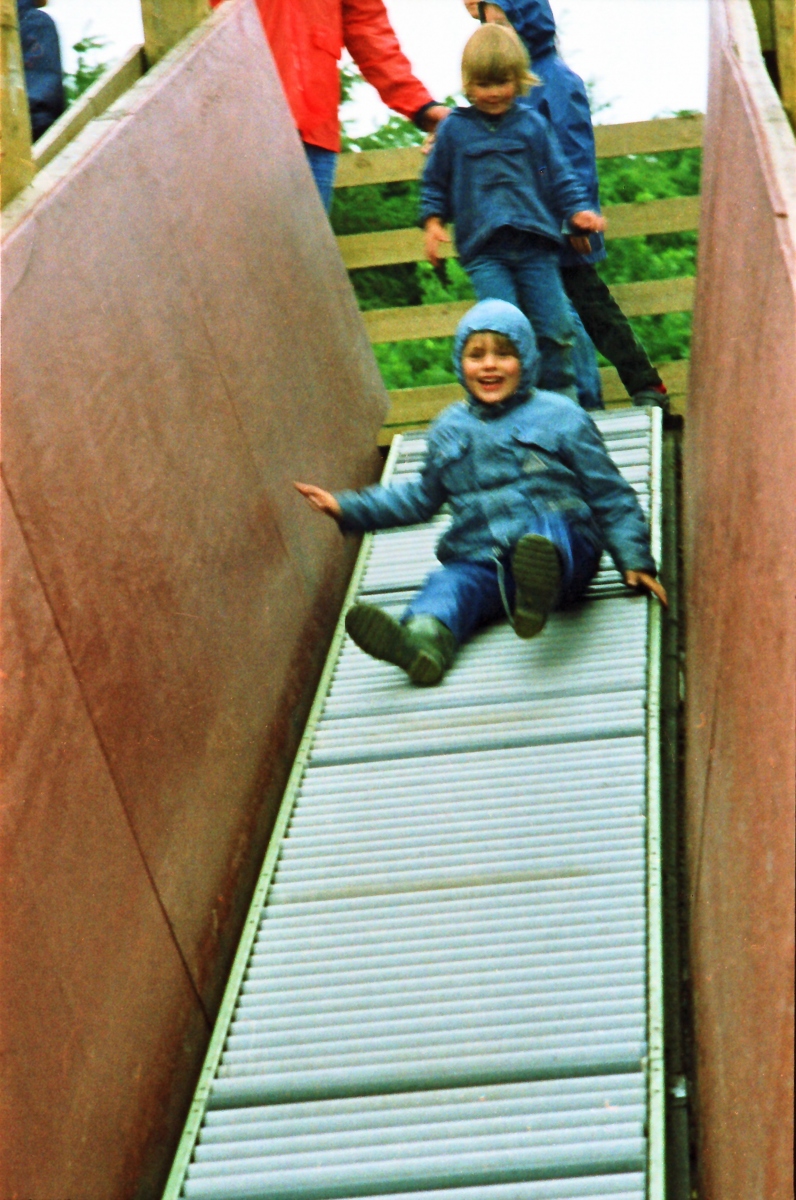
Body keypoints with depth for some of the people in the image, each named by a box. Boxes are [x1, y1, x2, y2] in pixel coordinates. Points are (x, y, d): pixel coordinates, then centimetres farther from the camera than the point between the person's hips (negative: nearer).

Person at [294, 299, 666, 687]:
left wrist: (635, 561, 2)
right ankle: (424, 639, -67)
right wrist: (346, 508, 33)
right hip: (479, 562, 2)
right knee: (446, 586, -32)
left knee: (550, 526, -37)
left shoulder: (559, 415, 14)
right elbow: (423, 496, 39)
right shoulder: (449, 429, 24)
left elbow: (610, 497, 15)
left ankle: (538, 589, -72)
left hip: (562, 543, -2)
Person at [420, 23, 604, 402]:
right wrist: (432, 221, 3)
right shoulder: (454, 129, 9)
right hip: (483, 251, -1)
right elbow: (436, 183, 16)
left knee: (553, 328, 0)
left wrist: (577, 212, -3)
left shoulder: (533, 125, 9)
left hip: (536, 244, 1)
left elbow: (559, 178, 12)